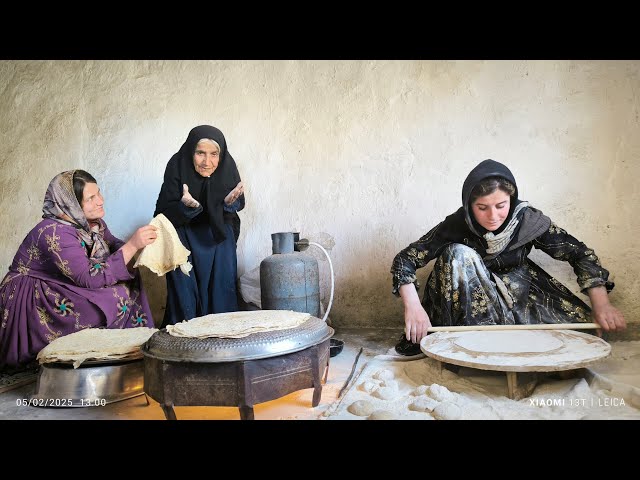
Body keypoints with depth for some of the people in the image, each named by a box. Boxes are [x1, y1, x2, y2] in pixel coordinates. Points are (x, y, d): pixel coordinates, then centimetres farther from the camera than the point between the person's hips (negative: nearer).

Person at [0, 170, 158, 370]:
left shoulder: (93, 223, -4)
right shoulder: (54, 233, -27)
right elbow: (90, 278, -31)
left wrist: (141, 243, -17)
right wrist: (132, 245, -34)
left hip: (61, 291, 8)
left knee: (128, 280, -7)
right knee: (115, 296, -24)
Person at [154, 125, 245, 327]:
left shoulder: (227, 166, -17)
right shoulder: (177, 166, -22)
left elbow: (239, 204, -5)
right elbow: (164, 211, -22)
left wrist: (230, 201, -29)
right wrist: (184, 205, -43)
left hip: (218, 232, 2)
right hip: (185, 232, -2)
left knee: (221, 282, -5)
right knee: (184, 285, -12)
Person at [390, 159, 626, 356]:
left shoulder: (529, 220, -20)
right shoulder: (456, 226, -24)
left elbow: (580, 254, -13)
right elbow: (405, 260, -25)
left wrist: (601, 304, -25)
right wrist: (413, 307, -39)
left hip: (517, 292, 3)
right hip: (471, 297, -2)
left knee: (577, 321, -19)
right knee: (458, 254, -31)